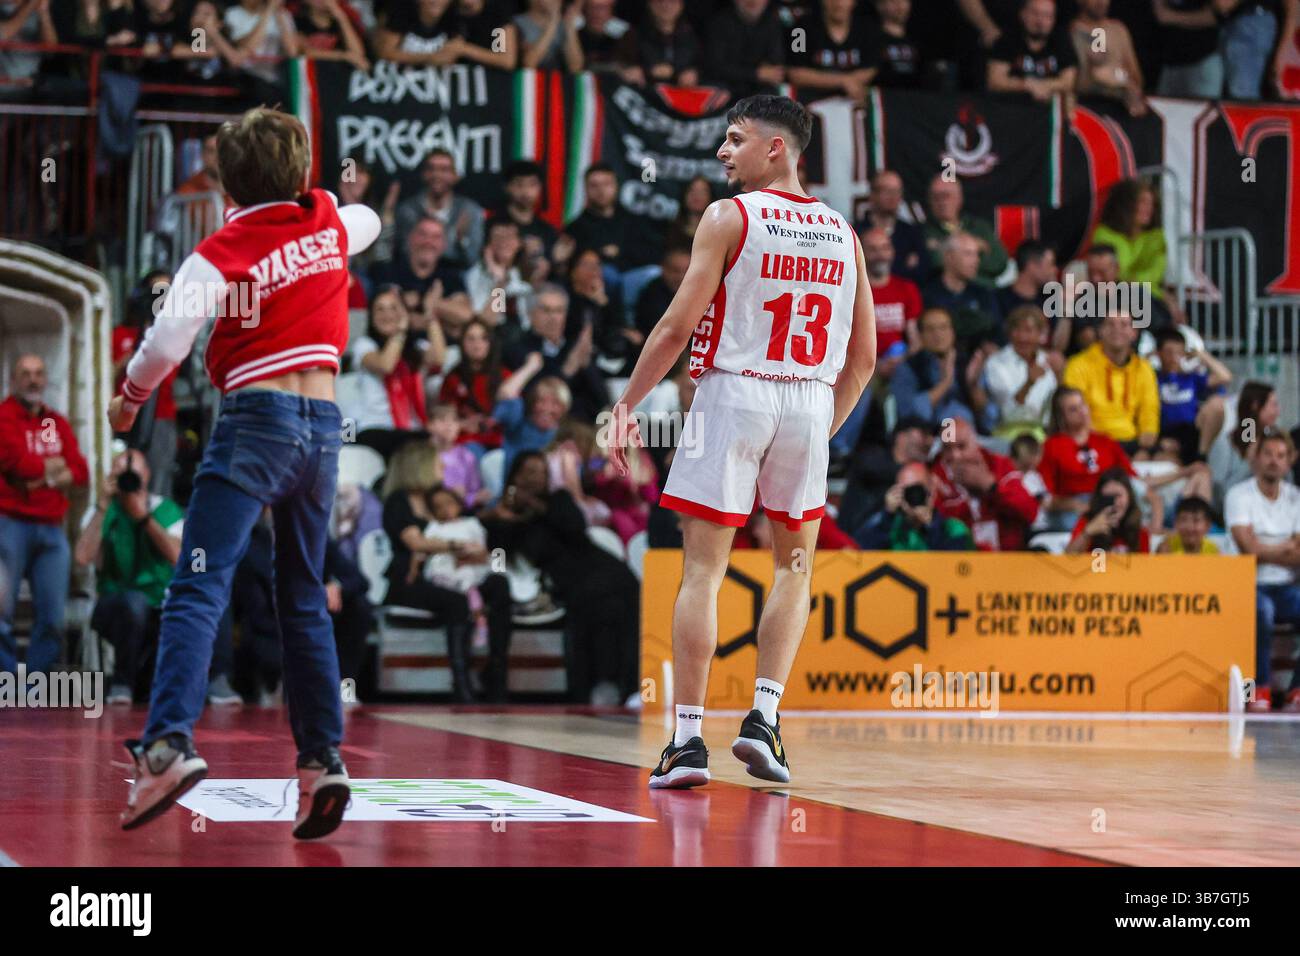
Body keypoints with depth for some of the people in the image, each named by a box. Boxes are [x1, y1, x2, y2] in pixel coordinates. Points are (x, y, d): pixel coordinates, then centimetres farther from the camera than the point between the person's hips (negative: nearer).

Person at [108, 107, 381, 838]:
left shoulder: (222, 251, -3)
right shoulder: (329, 221, 11)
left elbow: (169, 337, -14)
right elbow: (367, 223, 36)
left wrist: (131, 397, 2)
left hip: (258, 417, -5)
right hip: (325, 423, 5)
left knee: (199, 590, -11)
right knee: (305, 599, 13)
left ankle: (171, 743, -28)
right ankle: (324, 758, 6)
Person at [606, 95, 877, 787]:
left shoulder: (730, 217, -4)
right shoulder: (842, 232, 11)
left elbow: (679, 326, -9)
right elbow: (863, 358, 12)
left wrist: (627, 405, -1)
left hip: (733, 393, -4)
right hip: (811, 400, 4)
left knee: (703, 569, 0)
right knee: (794, 566, 18)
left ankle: (687, 737, -3)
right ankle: (763, 717, 6)